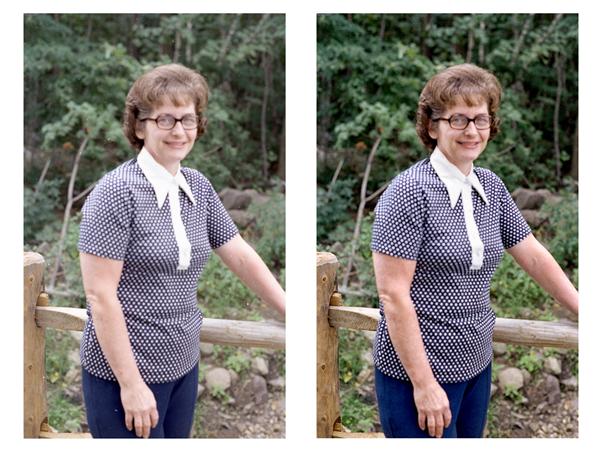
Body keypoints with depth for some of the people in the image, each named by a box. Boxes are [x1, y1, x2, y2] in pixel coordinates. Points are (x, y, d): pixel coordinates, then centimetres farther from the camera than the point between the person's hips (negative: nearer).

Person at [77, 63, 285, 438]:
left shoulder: (198, 187, 5)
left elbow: (241, 257, 13)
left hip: (183, 366, 7)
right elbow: (100, 295, -17)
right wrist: (130, 384, -18)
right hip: (126, 373, -6)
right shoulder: (117, 193, -15)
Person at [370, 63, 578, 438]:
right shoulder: (409, 192, -15)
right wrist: (424, 384, -19)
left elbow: (533, 256, 16)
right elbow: (393, 295, -18)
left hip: (477, 366, 7)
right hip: (418, 372, -7)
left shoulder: (491, 187, 6)